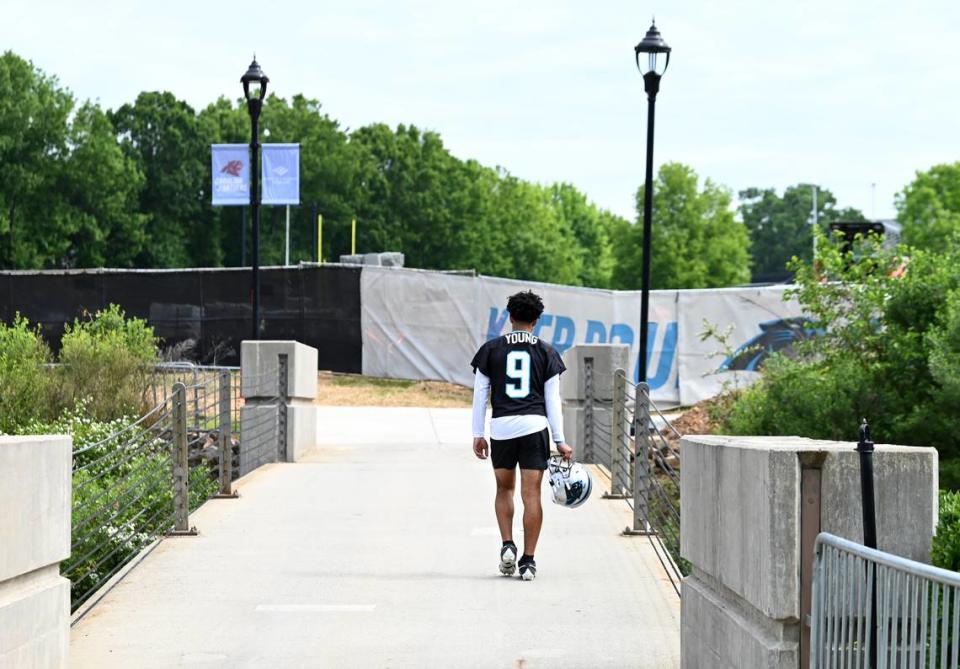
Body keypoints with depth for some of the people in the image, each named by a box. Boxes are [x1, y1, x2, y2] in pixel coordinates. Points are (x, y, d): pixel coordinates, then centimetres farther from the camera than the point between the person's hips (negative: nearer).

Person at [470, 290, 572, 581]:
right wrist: (560, 440, 6)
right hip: (535, 426, -1)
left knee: (504, 489, 18)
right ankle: (528, 560, -1)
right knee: (531, 494, 0)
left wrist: (478, 434, 10)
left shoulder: (491, 349, 5)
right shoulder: (546, 352, 4)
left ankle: (507, 545, 1)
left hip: (501, 427, 1)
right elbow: (553, 400, 3)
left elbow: (480, 395, 5)